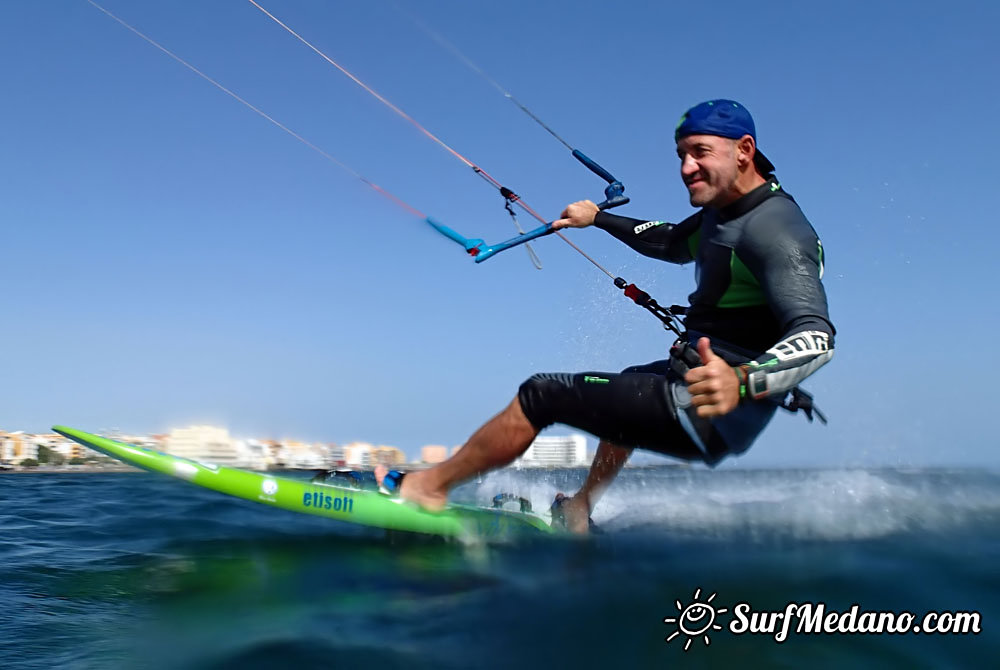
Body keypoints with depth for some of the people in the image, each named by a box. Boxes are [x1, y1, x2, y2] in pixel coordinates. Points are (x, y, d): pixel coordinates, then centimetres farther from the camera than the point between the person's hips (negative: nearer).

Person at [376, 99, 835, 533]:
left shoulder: (775, 229, -21)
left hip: (707, 413, -10)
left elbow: (816, 335, -33)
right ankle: (581, 509, 43)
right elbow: (674, 243, 28)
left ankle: (427, 487, 8)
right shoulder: (724, 211, 8)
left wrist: (744, 381, -52)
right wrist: (598, 218, 33)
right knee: (626, 389, 38)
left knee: (541, 395, -7)